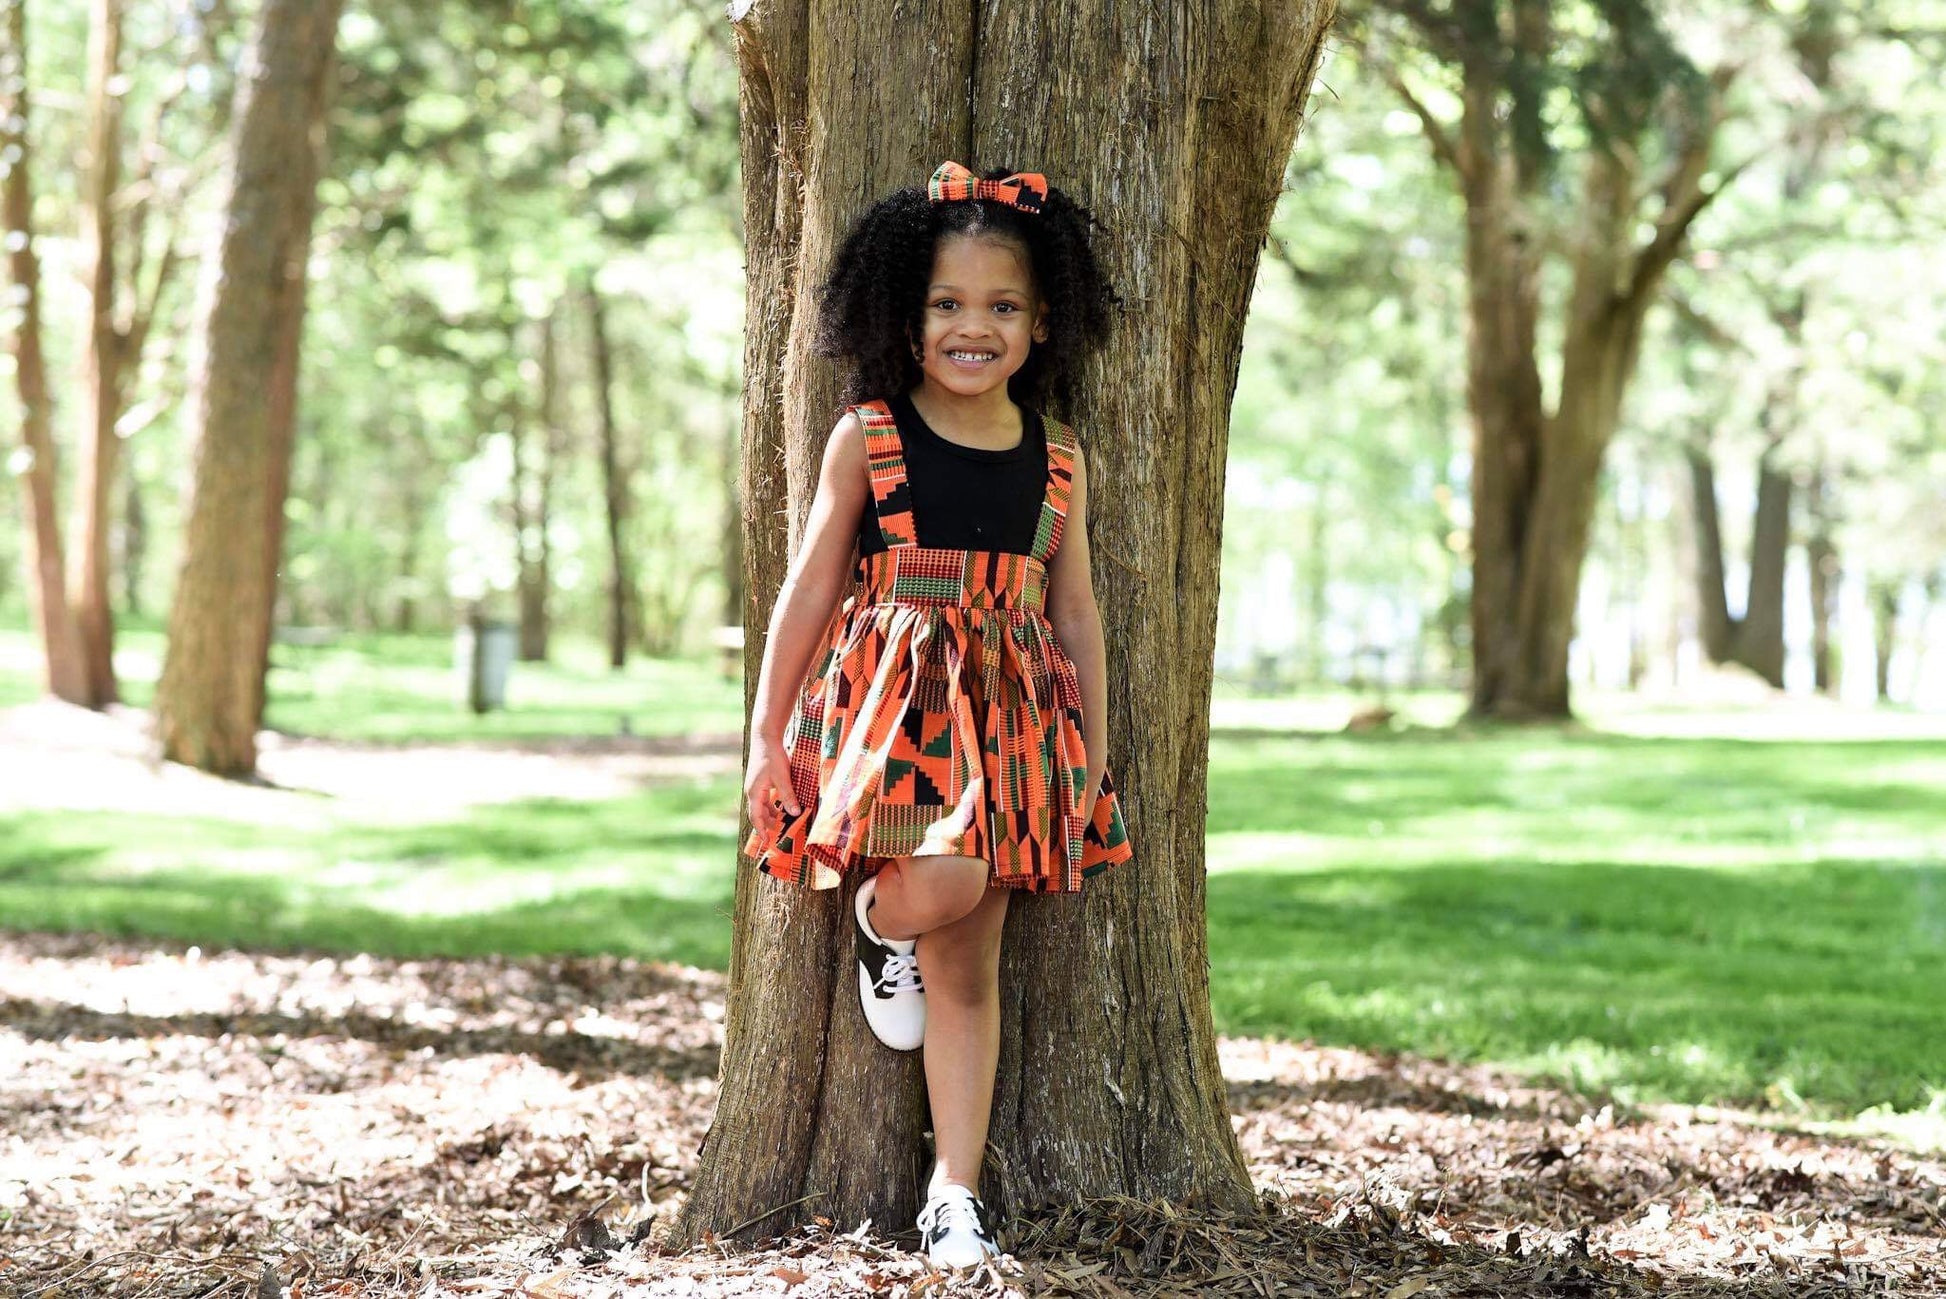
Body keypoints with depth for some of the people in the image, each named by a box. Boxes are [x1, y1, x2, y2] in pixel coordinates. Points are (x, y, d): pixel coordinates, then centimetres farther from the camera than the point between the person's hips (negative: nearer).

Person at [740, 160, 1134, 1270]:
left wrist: (1094, 753, 12)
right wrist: (769, 733, 1)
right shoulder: (866, 440, -1)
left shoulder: (1058, 460, 8)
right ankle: (876, 928, 10)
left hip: (1010, 714, 3)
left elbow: (1076, 613, 14)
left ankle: (956, 1190, 11)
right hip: (890, 697, -3)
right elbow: (809, 591, 2)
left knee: (971, 966, 4)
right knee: (940, 884, -28)